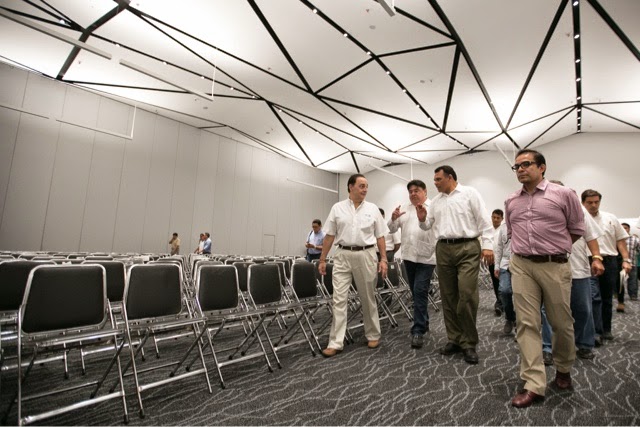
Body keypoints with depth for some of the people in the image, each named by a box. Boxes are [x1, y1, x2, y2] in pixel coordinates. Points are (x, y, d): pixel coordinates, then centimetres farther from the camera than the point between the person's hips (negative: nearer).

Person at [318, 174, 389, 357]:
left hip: (366, 255, 0)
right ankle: (335, 343, 6)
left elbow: (380, 236, 6)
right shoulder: (337, 208, 4)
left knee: (368, 298, 11)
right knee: (339, 299, -2)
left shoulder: (373, 209, 5)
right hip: (343, 256, 0)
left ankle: (373, 335, 30)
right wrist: (322, 259, 2)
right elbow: (329, 236, 5)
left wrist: (383, 259, -1)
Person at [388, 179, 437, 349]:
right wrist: (393, 218, -10)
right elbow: (392, 230, 8)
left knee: (420, 292, -8)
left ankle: (418, 331, -1)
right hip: (409, 257, 5)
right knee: (416, 293, 16)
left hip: (426, 257, -5)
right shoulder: (403, 209, 11)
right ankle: (423, 323, 33)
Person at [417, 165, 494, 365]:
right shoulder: (436, 201, 17)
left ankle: (469, 343, 4)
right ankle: (454, 339, 19)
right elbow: (428, 225, 19)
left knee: (467, 295, -11)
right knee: (448, 296, 7)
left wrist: (487, 245, -12)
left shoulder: (470, 193, 2)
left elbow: (484, 220, -4)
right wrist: (422, 219, -3)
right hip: (443, 249, 5)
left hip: (468, 248, -5)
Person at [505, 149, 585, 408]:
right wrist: (526, 249, 14)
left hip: (555, 266, -2)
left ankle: (563, 369, 38)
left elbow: (577, 230, 7)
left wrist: (554, 248, 10)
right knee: (527, 324, -1)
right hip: (521, 267, 3)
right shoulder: (511, 202, 10)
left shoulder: (563, 194, -1)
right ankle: (534, 385, 5)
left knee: (561, 323, 11)